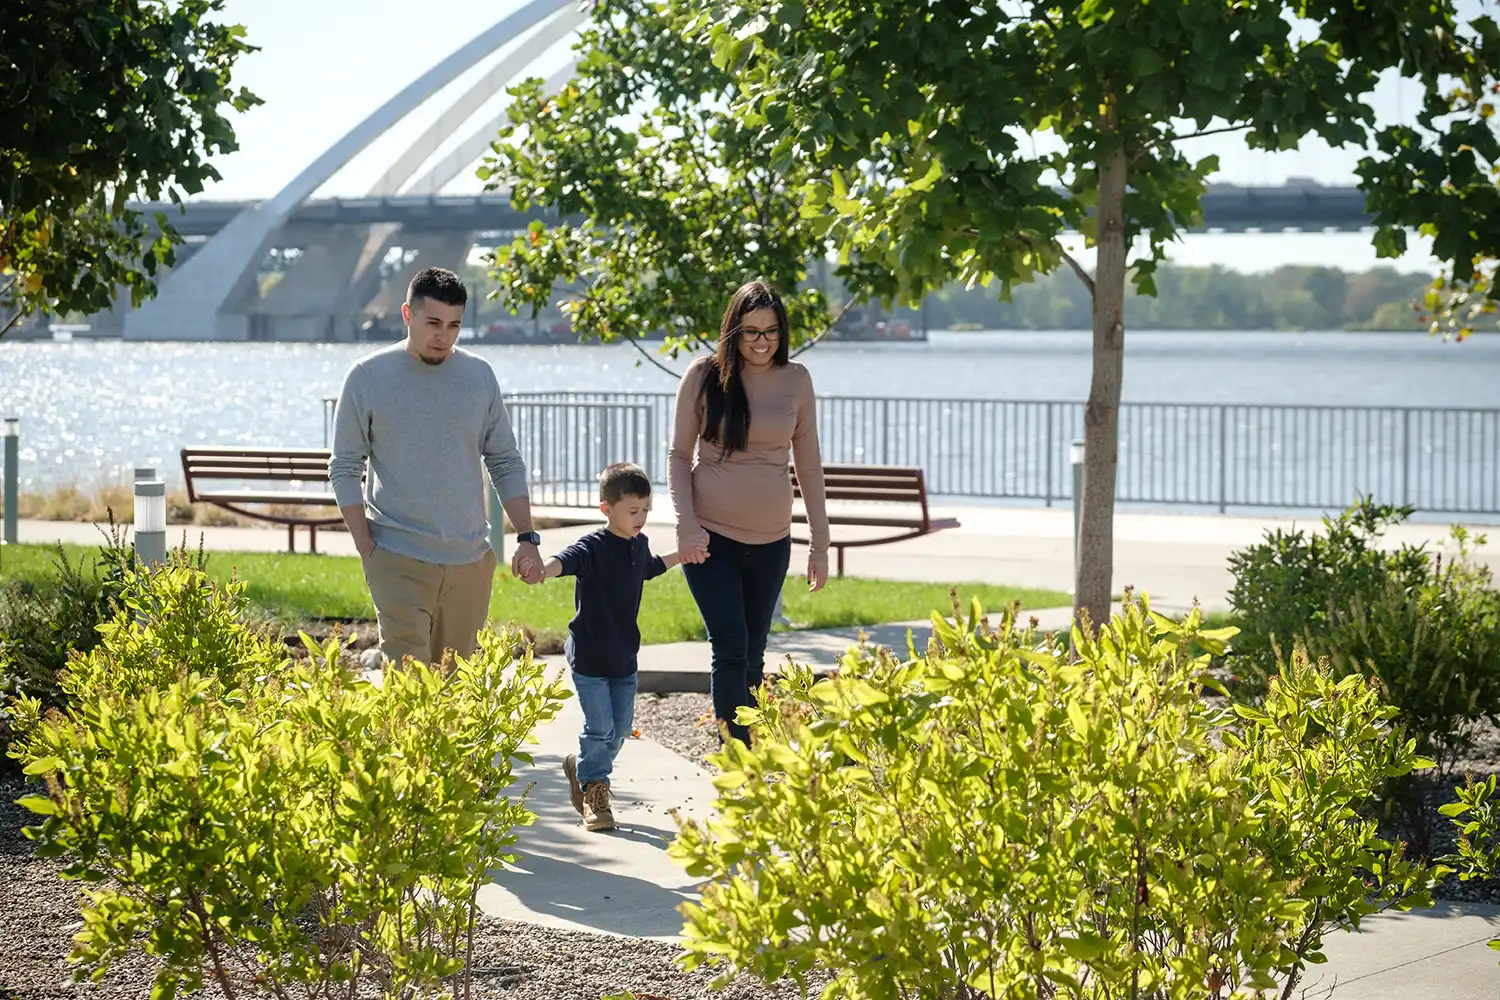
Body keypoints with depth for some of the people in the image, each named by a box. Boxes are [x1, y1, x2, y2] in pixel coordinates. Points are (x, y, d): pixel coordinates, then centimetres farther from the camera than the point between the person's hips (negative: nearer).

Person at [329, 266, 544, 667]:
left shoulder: (479, 375, 8)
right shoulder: (368, 377, -1)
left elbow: (506, 462, 14)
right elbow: (345, 469, 2)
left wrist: (527, 538, 3)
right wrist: (365, 548, -6)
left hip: (471, 559, 4)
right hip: (398, 558, -3)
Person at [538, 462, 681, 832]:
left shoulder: (639, 544, 6)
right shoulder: (594, 546, -17)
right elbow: (567, 559, -38)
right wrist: (543, 569, -59)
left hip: (625, 658, 7)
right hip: (589, 657, -7)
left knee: (621, 728, 12)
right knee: (600, 727, -6)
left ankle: (580, 765, 37)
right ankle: (594, 791, 10)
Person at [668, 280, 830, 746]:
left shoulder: (795, 380, 2)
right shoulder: (704, 375, -4)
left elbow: (808, 465, 7)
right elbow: (679, 455, 0)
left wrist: (820, 545, 6)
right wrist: (686, 525, -12)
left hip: (770, 541, 3)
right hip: (711, 537, -3)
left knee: (753, 655, 10)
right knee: (731, 649, -11)